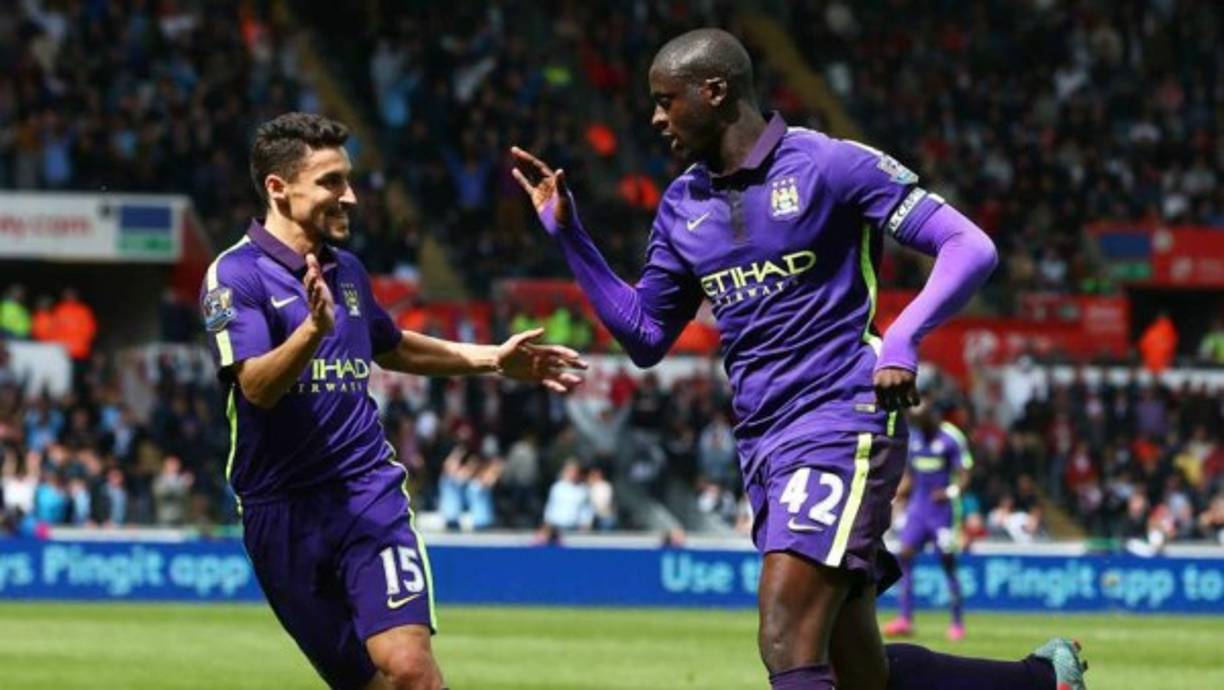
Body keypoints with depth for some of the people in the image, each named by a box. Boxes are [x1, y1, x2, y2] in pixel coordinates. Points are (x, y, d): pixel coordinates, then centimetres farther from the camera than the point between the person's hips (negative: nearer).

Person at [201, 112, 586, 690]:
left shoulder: (347, 270, 11)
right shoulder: (234, 275, -8)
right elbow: (257, 385, -23)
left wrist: (492, 359, 26)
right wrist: (314, 329, -40)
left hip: (369, 492, 3)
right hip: (282, 510, -3)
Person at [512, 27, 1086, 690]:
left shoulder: (828, 165, -6)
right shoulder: (682, 206, 14)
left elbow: (970, 248, -9)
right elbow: (645, 336, 21)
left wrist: (902, 338, -24)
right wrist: (567, 233, 14)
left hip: (840, 428, -7)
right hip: (760, 447, 7)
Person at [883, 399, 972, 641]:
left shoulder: (951, 439, -10)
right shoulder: (912, 438, 9)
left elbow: (964, 476, -10)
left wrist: (951, 492, -28)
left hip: (943, 509, -6)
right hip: (918, 507, 6)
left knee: (948, 563, -2)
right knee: (905, 556, -6)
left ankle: (958, 623, 7)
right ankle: (905, 619, -6)